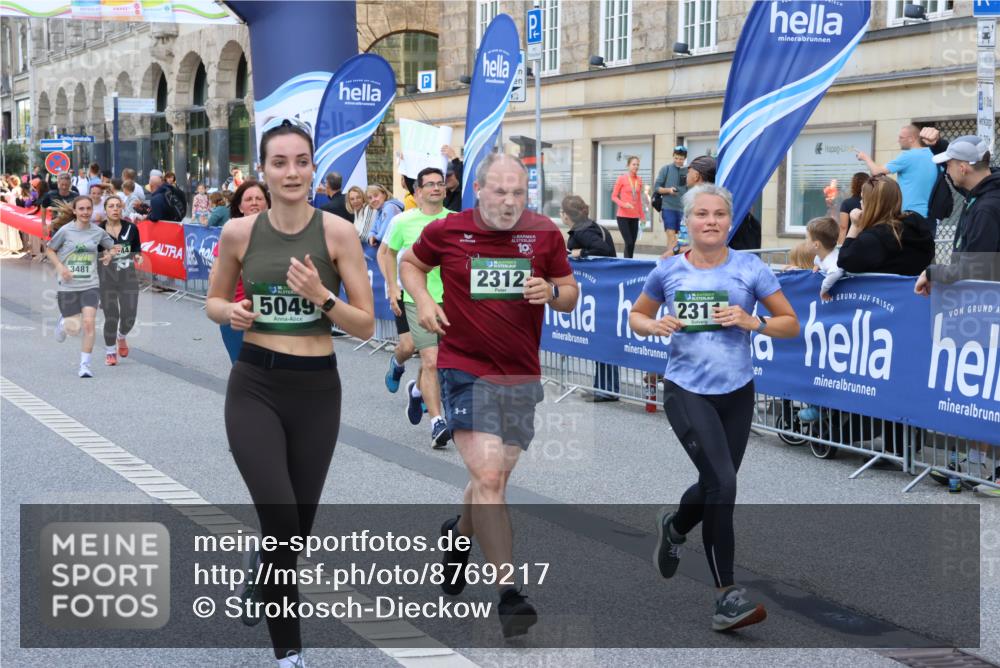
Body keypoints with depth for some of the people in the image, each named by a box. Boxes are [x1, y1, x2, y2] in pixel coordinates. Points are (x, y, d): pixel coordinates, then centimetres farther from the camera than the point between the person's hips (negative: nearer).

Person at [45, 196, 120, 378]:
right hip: (68, 286, -1)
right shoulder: (65, 230, -6)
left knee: (88, 323, -14)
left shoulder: (98, 232, 2)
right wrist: (60, 266, -11)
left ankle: (85, 365, -4)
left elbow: (113, 247, 17)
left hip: (91, 285, 1)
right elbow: (49, 249, 4)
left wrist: (110, 254, -5)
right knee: (74, 328, 4)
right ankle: (63, 322, 43)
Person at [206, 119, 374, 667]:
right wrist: (231, 312, -9)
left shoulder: (336, 231, -7)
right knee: (279, 517, -17)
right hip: (255, 387, 0)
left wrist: (321, 296, -21)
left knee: (298, 525, 13)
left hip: (317, 390, 1)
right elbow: (214, 301, 13)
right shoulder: (239, 231, -3)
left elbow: (366, 325, -5)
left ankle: (263, 587, 49)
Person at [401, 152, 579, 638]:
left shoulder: (545, 233, 1)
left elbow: (570, 295, 8)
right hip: (465, 369, -3)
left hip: (522, 375, 4)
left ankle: (460, 533, 49)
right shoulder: (446, 231, -3)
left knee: (494, 479, 16)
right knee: (488, 477, -15)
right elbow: (411, 262, 15)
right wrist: (423, 300, -4)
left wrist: (552, 292, -15)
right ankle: (508, 594, -10)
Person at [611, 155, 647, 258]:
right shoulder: (622, 178, -5)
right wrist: (624, 204, -19)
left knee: (632, 244, 4)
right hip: (623, 216, -5)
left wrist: (642, 215, 17)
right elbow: (614, 196, -2)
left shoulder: (639, 179, 9)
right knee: (629, 243, -13)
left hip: (634, 217, 5)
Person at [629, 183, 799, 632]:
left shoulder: (749, 268, -1)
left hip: (736, 393, 3)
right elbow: (636, 316, 15)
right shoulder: (668, 272, 0)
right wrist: (654, 326, -8)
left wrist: (751, 321, -17)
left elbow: (791, 325, 2)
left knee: (715, 486, 14)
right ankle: (726, 596, -12)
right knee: (722, 481, -19)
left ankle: (673, 528, 50)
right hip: (686, 391, -2)